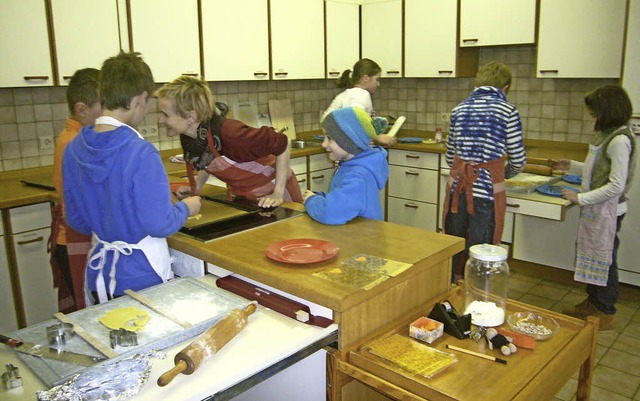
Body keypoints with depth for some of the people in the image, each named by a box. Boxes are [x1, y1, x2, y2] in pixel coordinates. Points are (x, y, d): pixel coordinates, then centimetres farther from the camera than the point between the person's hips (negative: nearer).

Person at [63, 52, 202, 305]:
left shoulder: (74, 149, -4)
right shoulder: (141, 153, -24)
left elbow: (75, 220, 6)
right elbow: (159, 224, -22)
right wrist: (186, 208, -3)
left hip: (98, 276, 6)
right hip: (141, 277, -6)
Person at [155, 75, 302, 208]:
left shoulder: (229, 132, -35)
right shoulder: (187, 137, -12)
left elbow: (283, 144, -27)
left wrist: (278, 193, -25)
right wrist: (196, 187, 1)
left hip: (272, 193, -6)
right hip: (244, 195, 6)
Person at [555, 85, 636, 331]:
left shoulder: (620, 140, -20)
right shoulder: (607, 134, 9)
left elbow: (616, 186, -23)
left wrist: (581, 198, -20)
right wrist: (572, 166, 13)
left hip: (607, 210, -9)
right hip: (595, 208, 9)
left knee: (604, 259, 4)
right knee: (590, 256, 19)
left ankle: (605, 313, 19)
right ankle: (593, 303, 36)